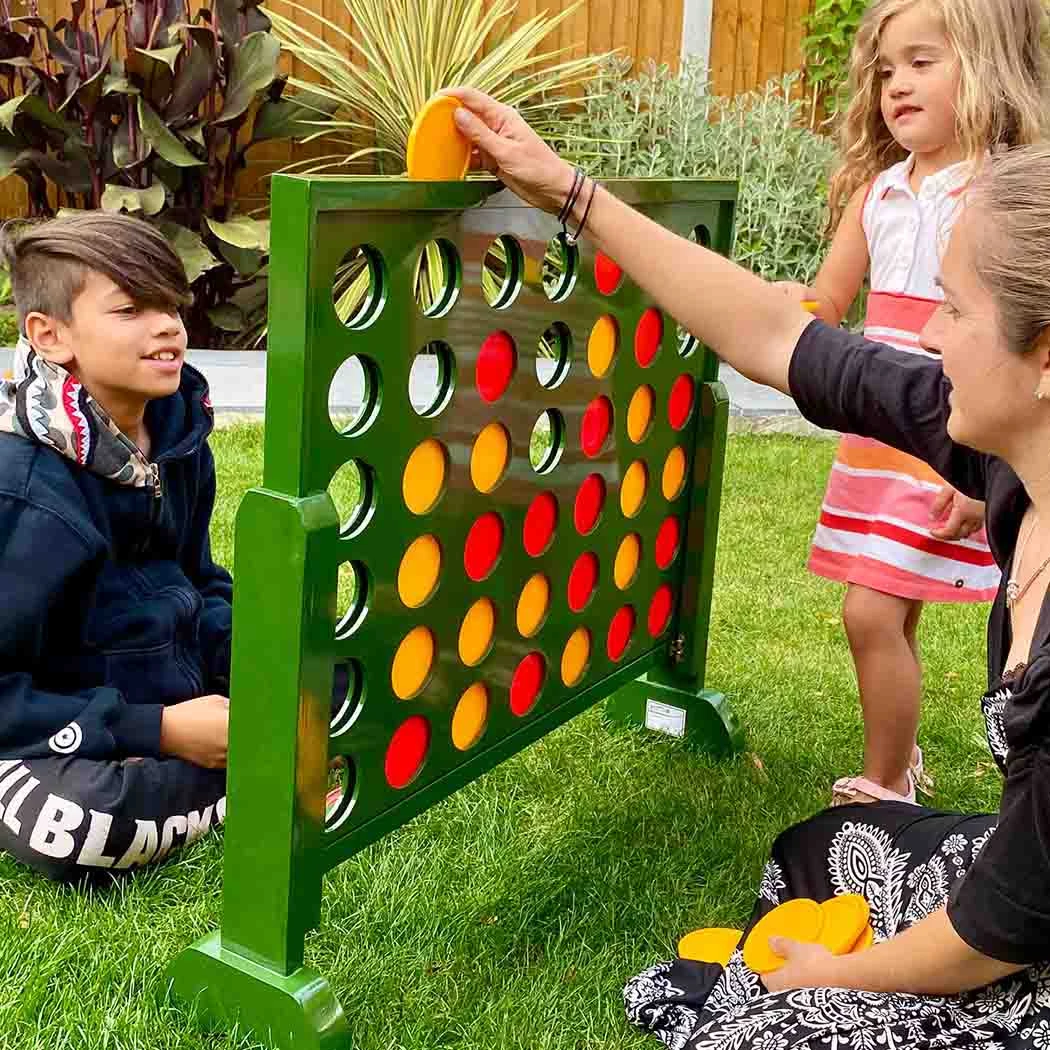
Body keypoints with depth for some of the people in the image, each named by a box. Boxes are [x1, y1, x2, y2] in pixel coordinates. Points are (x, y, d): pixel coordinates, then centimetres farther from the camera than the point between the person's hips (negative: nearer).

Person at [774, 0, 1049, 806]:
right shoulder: (877, 190, 7)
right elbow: (828, 305, 14)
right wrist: (787, 303, -9)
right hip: (874, 438, 6)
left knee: (873, 614, -10)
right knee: (891, 618, 16)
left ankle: (884, 791, 10)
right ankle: (899, 761, 37)